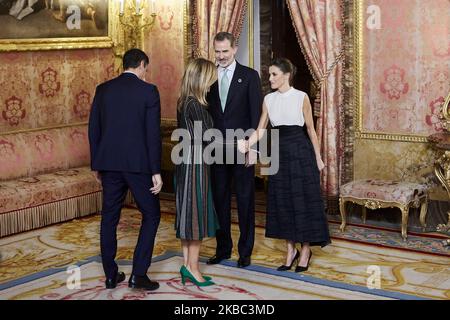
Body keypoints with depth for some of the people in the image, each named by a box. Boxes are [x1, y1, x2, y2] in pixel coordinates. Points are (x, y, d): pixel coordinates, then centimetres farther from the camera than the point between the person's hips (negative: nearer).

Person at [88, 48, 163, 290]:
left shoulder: (103, 89, 7)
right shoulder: (148, 91, -6)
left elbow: (93, 129, 8)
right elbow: (153, 133, -10)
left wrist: (97, 164, 16)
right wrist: (156, 171, -7)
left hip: (109, 163, 4)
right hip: (138, 164, -4)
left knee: (109, 218, 12)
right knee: (151, 215, 9)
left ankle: (111, 275, 19)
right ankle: (138, 274, 2)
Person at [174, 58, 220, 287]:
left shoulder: (183, 103, 10)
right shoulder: (195, 105, -17)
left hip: (185, 162, 9)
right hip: (195, 164, -9)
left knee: (188, 213, 12)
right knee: (196, 212, -1)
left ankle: (187, 264, 18)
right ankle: (192, 267, 7)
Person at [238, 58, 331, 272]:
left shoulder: (301, 97, -5)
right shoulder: (269, 99, 6)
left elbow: (311, 129, 1)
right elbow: (260, 129, 3)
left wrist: (318, 158, 2)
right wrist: (247, 145, -14)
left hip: (300, 151, -4)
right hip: (279, 152, 4)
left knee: (303, 199, 0)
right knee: (282, 201, 6)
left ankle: (306, 249, 14)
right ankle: (291, 250, 18)